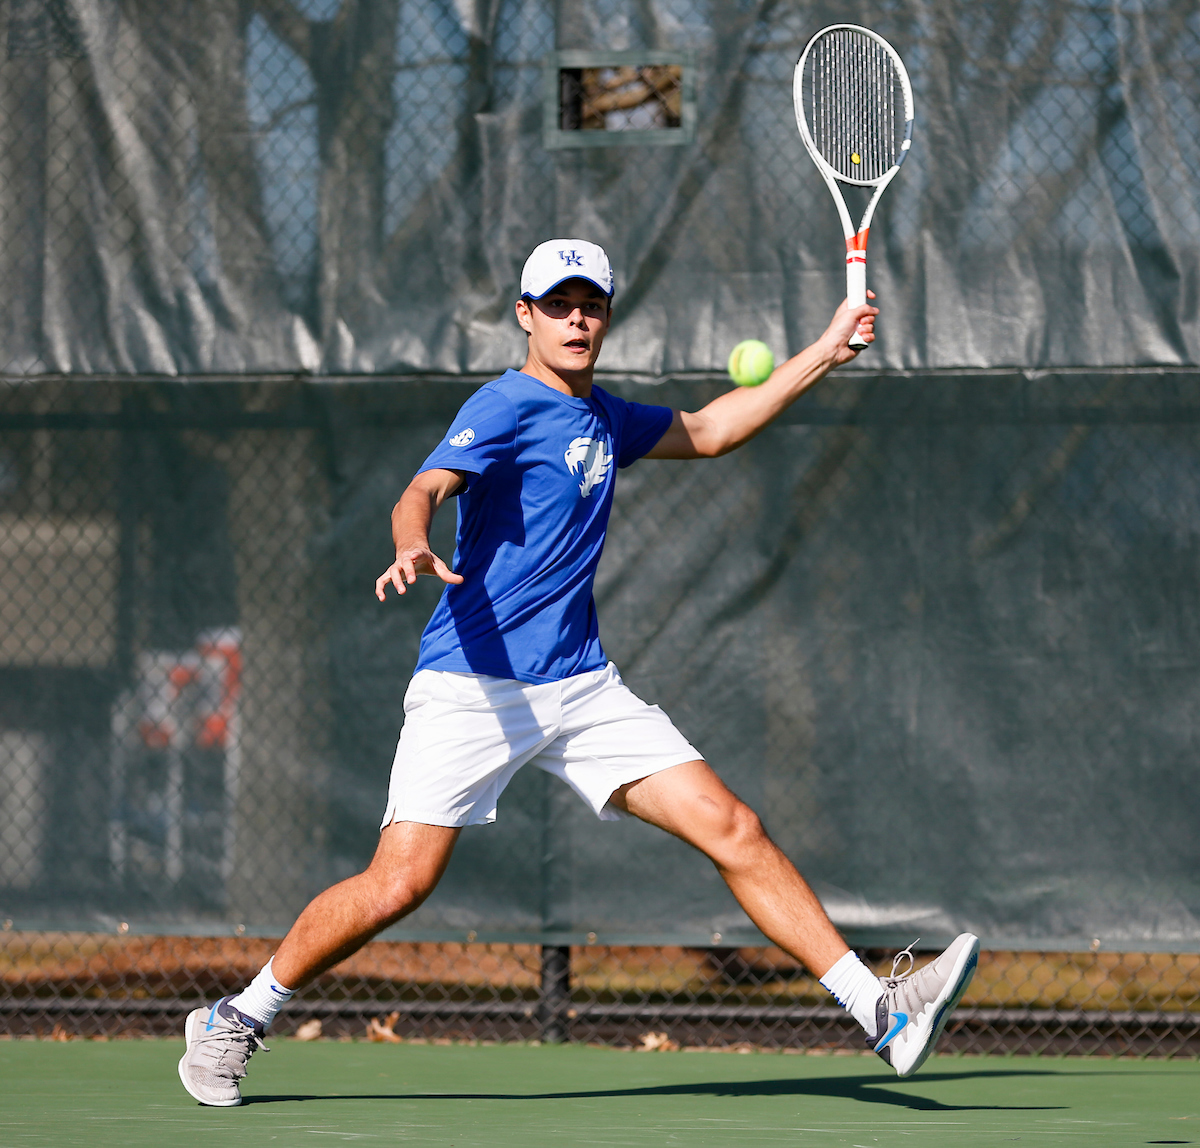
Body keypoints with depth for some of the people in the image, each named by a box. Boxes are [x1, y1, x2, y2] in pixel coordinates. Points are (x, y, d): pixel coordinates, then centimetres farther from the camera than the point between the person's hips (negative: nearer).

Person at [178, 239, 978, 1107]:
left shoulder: (604, 418, 18)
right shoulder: (508, 407, -7)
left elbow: (708, 431, 35)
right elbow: (425, 490, -23)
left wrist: (824, 354, 31)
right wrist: (413, 548, -47)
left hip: (582, 688, 7)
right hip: (472, 686, -7)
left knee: (735, 831, -4)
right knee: (399, 885, -15)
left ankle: (882, 1010, -2)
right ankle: (238, 1021, 5)